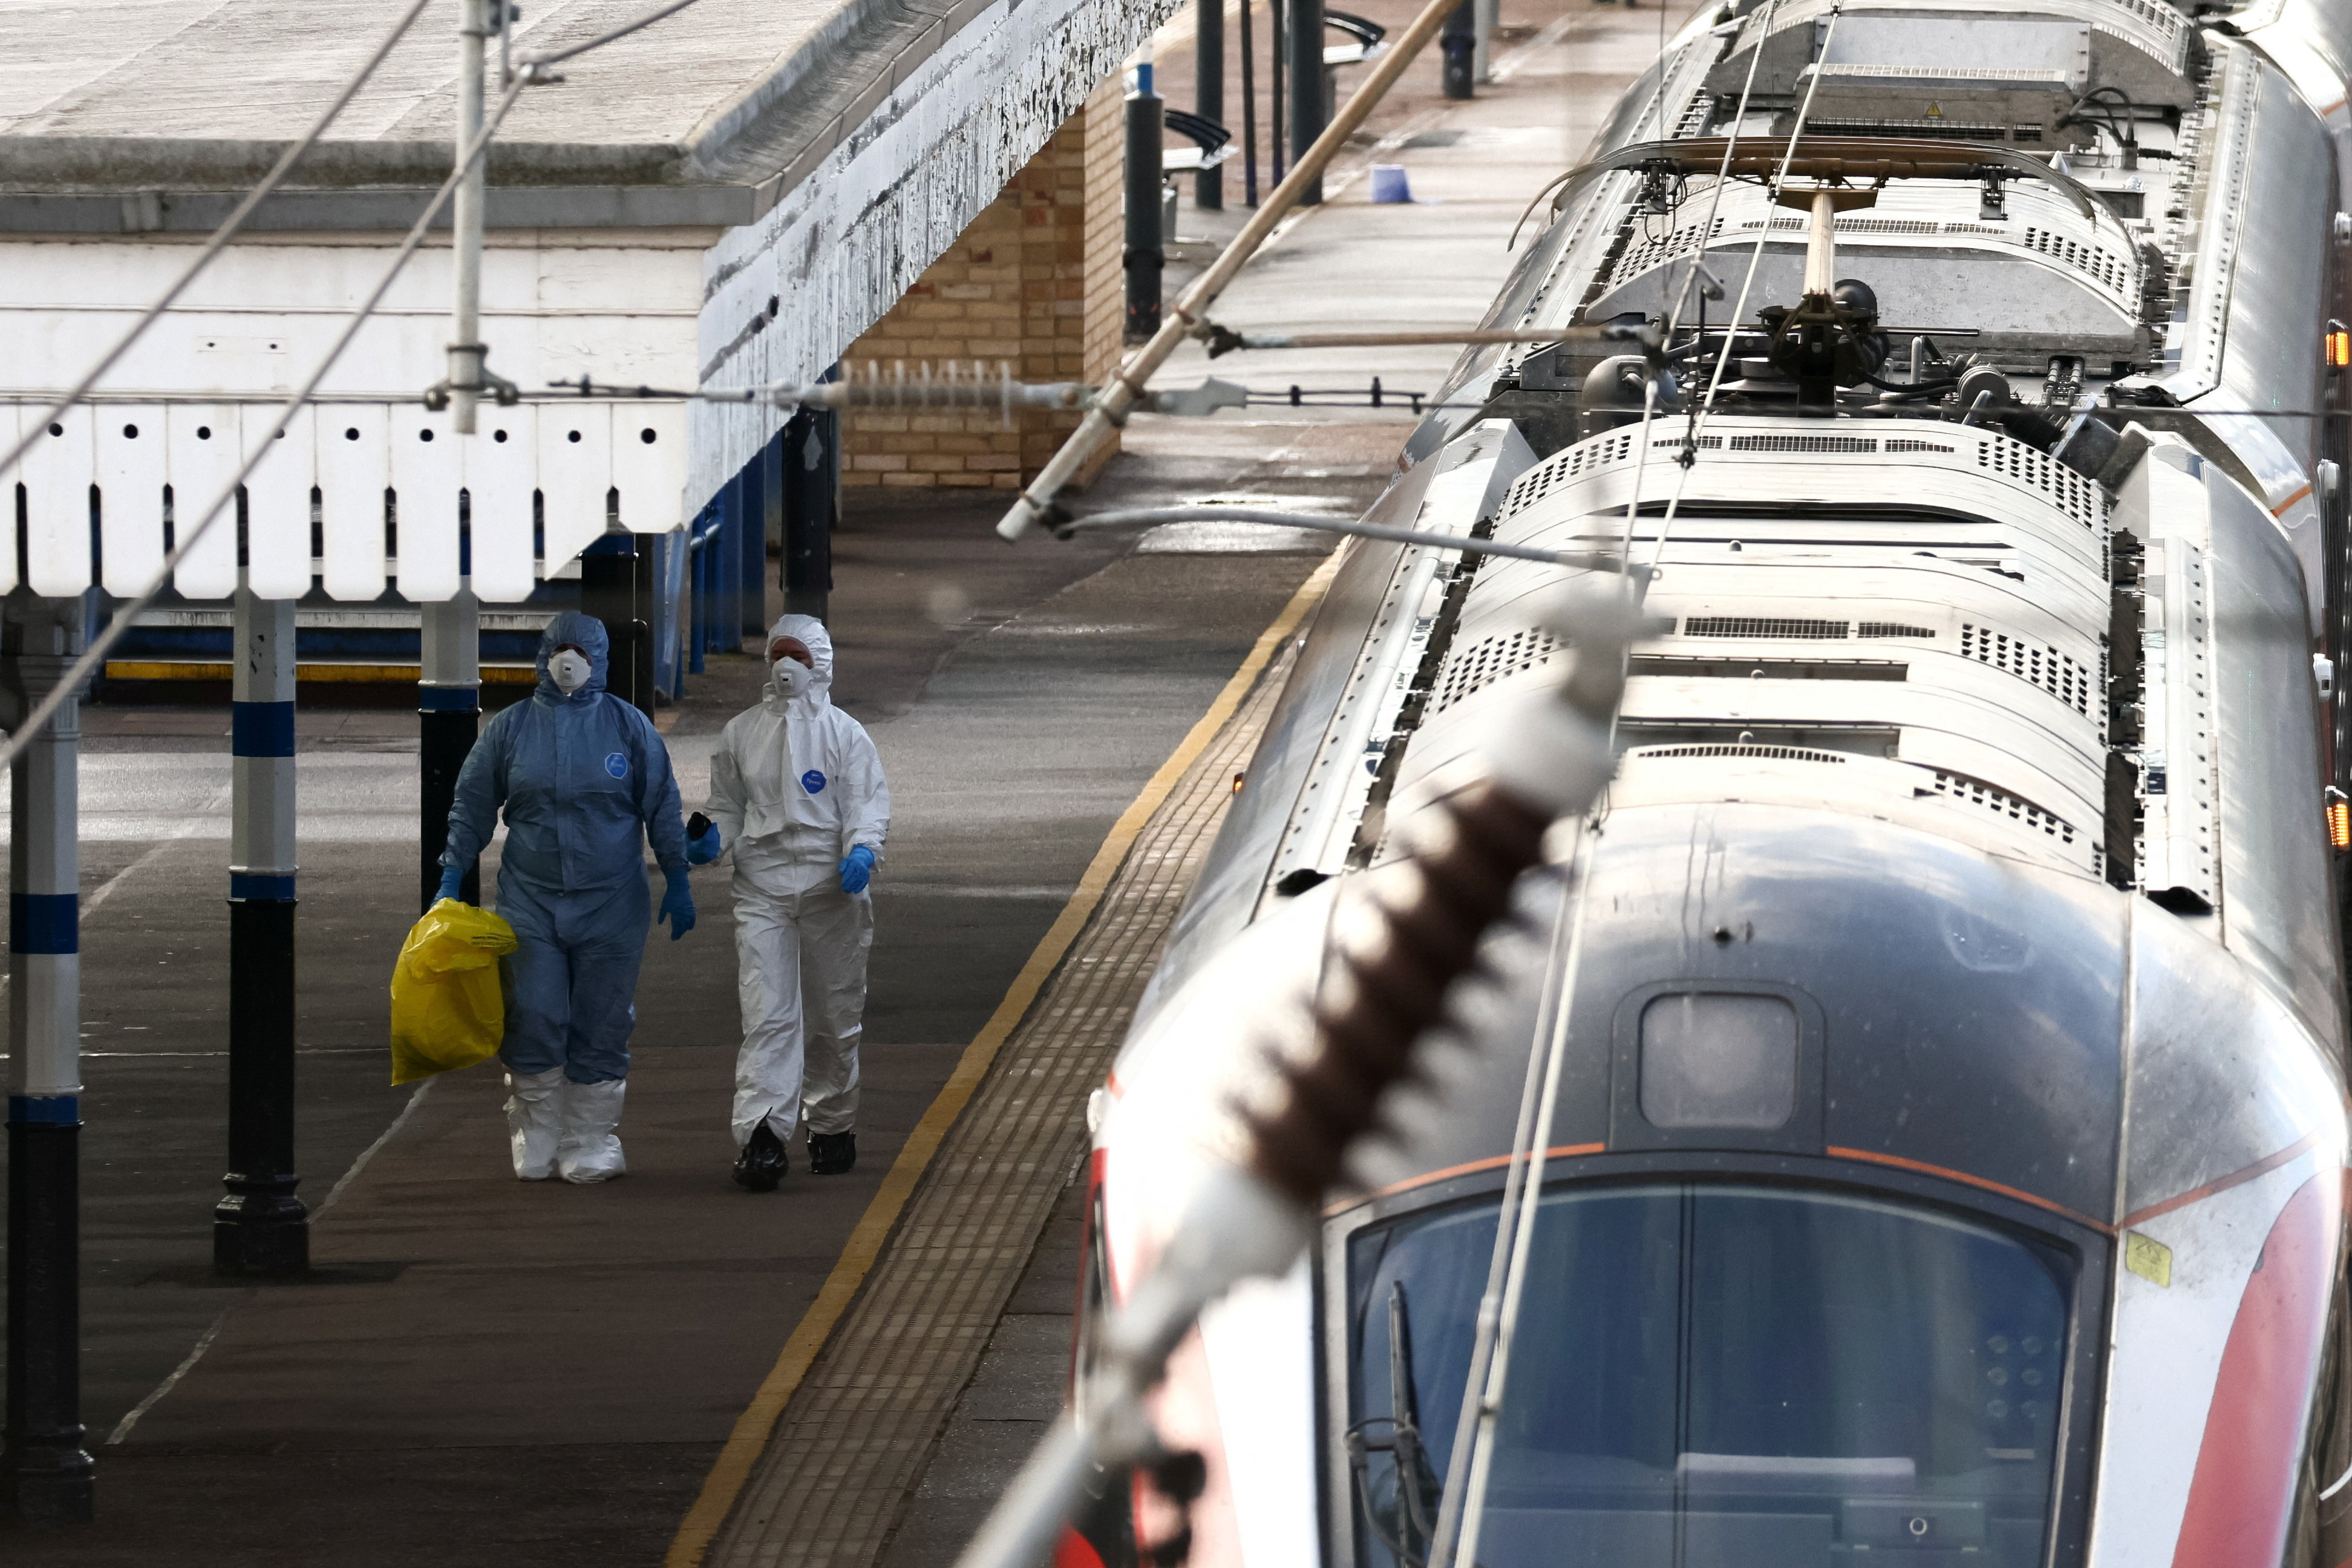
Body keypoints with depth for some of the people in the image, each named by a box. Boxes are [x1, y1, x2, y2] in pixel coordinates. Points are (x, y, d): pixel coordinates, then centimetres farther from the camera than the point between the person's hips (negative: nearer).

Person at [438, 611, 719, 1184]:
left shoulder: (628, 726, 4)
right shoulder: (511, 728, 6)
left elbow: (662, 808, 8)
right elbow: (472, 808, 11)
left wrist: (678, 880, 5)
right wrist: (451, 877, 5)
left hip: (611, 906, 0)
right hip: (530, 902, 0)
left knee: (601, 1030, 1)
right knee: (533, 1027, -6)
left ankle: (589, 1146, 9)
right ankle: (535, 1147, 6)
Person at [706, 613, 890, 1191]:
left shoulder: (844, 734, 3)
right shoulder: (742, 733, 10)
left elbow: (868, 804, -4)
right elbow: (727, 805, 17)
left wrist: (862, 849, -24)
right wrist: (712, 840, -5)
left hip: (831, 890, -1)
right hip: (762, 892, 1)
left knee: (833, 1018, 10)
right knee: (767, 1017, -13)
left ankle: (833, 1128, 28)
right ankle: (761, 1137, -23)